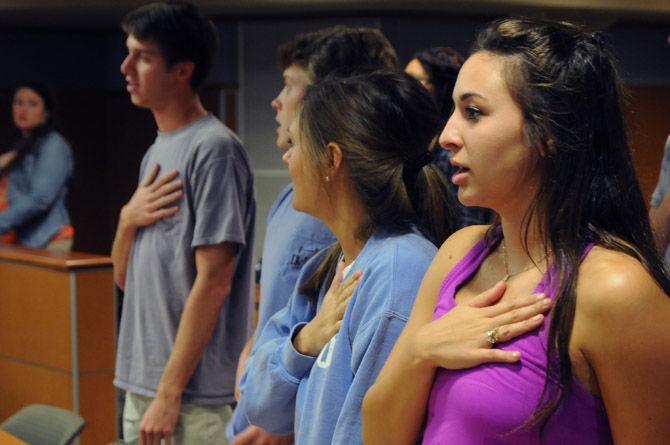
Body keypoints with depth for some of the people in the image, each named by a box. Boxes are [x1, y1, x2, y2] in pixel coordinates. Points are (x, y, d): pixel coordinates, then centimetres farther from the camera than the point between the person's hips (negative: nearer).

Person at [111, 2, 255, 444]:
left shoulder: (214, 149, -13)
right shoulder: (156, 151, 13)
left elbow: (213, 283, -17)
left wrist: (169, 392, -18)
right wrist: (127, 220, -4)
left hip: (194, 394, -8)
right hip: (140, 385, 8)